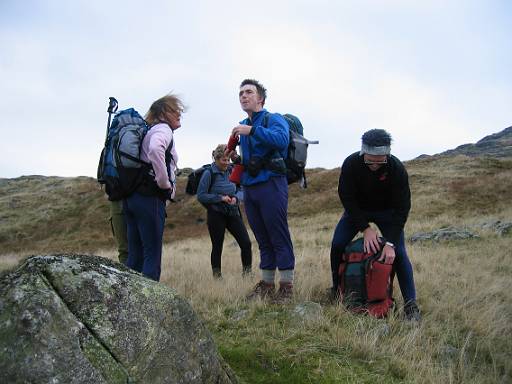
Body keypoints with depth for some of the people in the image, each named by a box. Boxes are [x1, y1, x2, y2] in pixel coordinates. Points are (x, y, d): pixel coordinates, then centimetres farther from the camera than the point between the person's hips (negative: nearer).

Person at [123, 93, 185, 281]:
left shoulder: (149, 130, 23)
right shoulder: (163, 129, -5)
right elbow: (155, 150, -28)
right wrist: (165, 183, -17)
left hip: (132, 195, 9)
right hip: (150, 197, -9)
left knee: (135, 254, 10)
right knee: (152, 254, -6)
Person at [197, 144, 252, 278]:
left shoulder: (231, 171, 5)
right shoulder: (209, 173, -8)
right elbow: (200, 196, -11)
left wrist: (236, 198, -7)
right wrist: (220, 198, -18)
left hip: (233, 213, 4)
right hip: (216, 215, -4)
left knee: (246, 243, -3)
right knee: (217, 247, 6)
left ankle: (247, 272, 11)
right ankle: (217, 276, 19)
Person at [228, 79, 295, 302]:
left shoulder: (274, 120, -1)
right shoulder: (242, 126, 20)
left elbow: (282, 139, -23)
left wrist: (252, 130, -26)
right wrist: (235, 158, 7)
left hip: (271, 185, -7)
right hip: (249, 187, 7)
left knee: (279, 237, -5)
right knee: (262, 238, 12)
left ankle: (286, 286, 1)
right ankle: (266, 284, 19)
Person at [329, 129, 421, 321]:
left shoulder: (397, 168, -32)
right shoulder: (350, 164, -29)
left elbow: (402, 208, -29)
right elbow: (347, 198, -23)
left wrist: (390, 242, -35)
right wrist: (365, 228, -30)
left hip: (386, 211, -1)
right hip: (357, 210, 1)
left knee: (398, 253, -15)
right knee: (337, 244, -12)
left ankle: (411, 303, -7)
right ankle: (336, 290, 9)